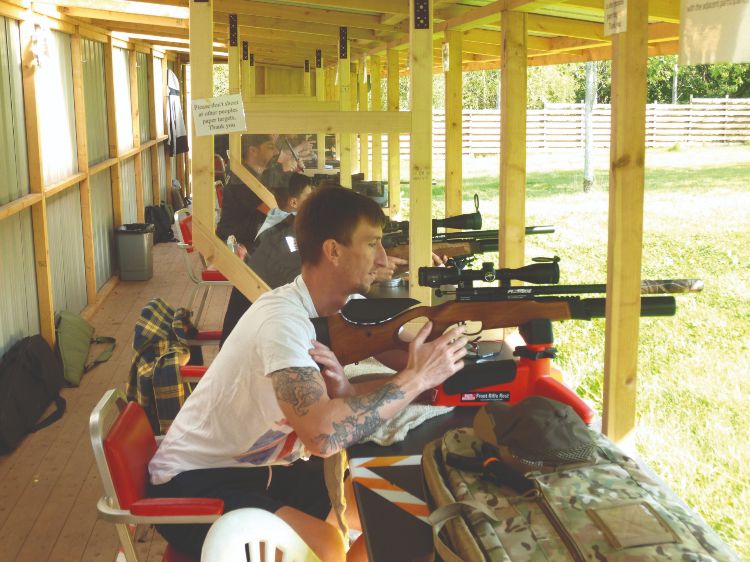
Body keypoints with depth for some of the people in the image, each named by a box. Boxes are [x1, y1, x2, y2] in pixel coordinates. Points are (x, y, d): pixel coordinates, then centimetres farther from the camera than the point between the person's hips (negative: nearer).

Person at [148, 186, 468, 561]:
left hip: (256, 466, 8)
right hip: (194, 482, -8)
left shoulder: (335, 310, 1)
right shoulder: (283, 318, -25)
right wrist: (417, 378, -30)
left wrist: (344, 392, -25)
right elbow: (323, 435, -37)